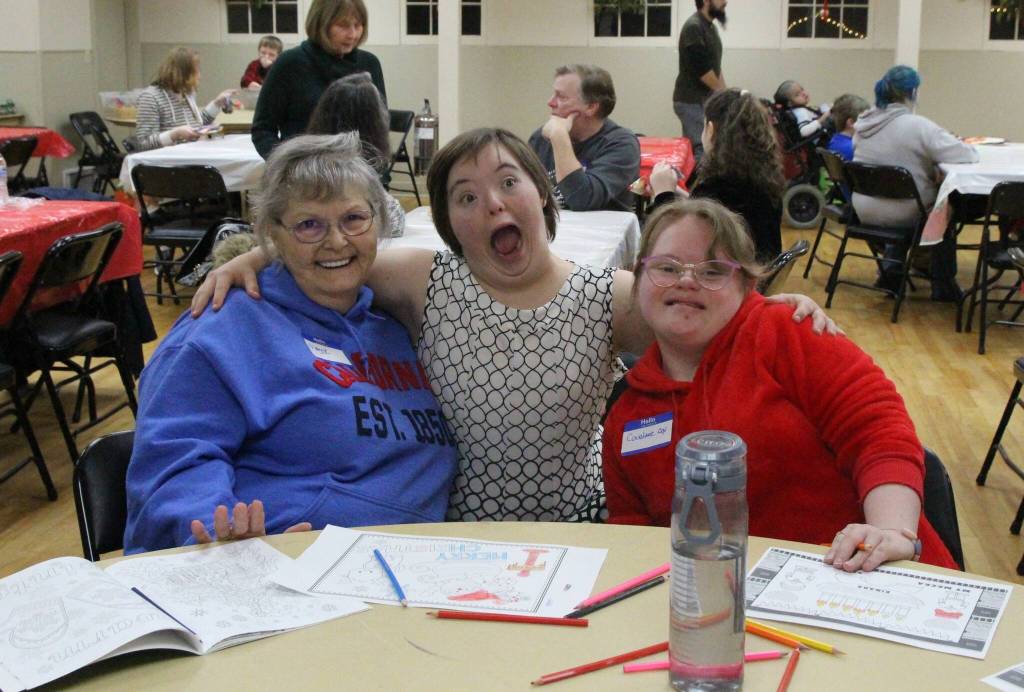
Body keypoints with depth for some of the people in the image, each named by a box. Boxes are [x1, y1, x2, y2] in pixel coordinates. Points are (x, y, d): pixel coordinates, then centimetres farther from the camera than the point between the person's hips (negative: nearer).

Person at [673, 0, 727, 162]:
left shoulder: (710, 27, 14)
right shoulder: (693, 27, -16)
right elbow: (702, 69, -19)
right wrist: (723, 92, -7)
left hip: (705, 99, 9)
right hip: (691, 101, -9)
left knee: (695, 148, 10)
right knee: (700, 150, -12)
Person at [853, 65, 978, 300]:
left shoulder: (864, 124, -1)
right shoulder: (918, 126, -21)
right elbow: (966, 155, -18)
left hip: (865, 211, 5)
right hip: (902, 216, -5)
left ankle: (891, 272, 35)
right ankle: (943, 285, 28)